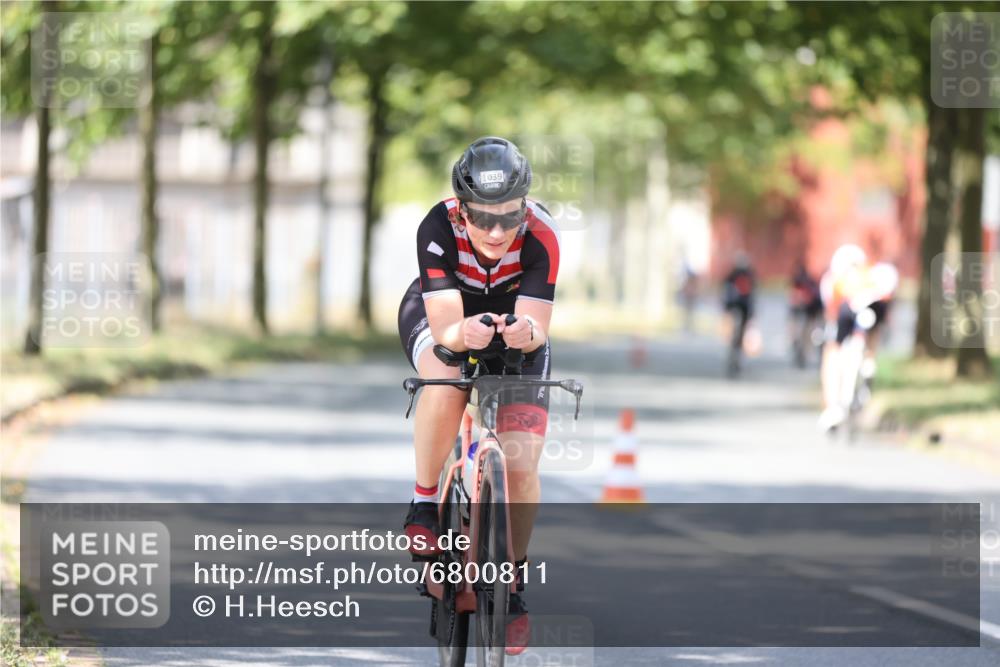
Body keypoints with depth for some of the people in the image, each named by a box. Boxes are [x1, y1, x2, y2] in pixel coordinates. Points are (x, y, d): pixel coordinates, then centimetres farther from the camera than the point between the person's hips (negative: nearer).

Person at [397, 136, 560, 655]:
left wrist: (528, 333, -58)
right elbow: (444, 326, -37)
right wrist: (463, 334, -59)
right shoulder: (439, 228, -33)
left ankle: (513, 584, 7)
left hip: (515, 321, 1)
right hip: (439, 315, -1)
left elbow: (538, 325, -35)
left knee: (521, 464, -13)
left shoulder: (540, 237, -32)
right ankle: (424, 504, -14)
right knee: (444, 384, -37)